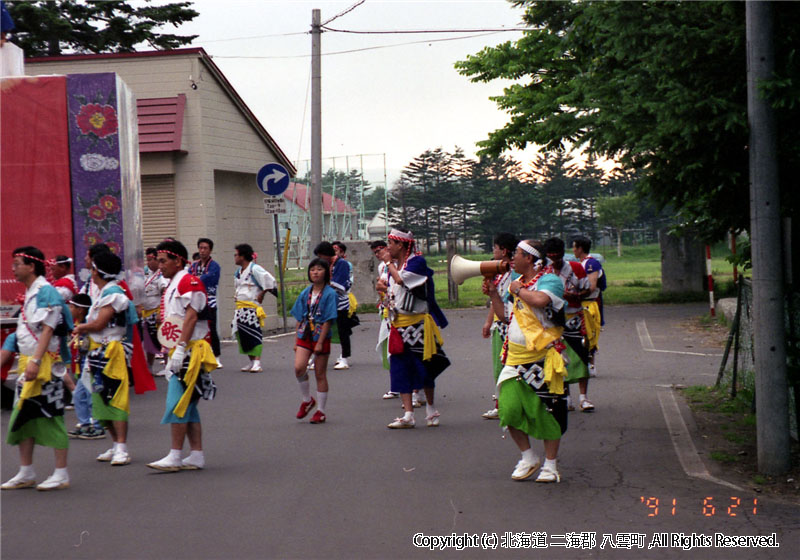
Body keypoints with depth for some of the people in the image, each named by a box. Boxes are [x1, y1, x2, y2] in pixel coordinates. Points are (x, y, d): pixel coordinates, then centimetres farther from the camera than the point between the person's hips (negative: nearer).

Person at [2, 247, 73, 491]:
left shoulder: (46, 292, -12)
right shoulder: (30, 294, 17)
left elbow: (48, 329, -20)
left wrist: (35, 361, -27)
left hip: (45, 363, -10)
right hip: (28, 364, 10)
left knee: (51, 416, -6)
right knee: (23, 416, 10)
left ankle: (61, 474, -2)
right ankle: (26, 473, 17)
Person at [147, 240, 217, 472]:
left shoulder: (189, 282, -11)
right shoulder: (172, 286, 21)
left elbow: (191, 317, -19)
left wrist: (180, 348, -23)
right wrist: (170, 356, 20)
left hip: (189, 351, -10)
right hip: (179, 354, 10)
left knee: (178, 404, -11)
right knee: (187, 406, 9)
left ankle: (175, 457, -10)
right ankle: (197, 456, 11)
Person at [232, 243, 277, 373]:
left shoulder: (255, 269, -12)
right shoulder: (238, 272, 16)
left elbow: (269, 280, -19)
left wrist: (262, 294, -11)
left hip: (252, 307, -9)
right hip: (240, 308, 9)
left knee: (254, 334, -14)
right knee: (243, 335, 9)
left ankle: (257, 363, -16)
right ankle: (251, 362, 18)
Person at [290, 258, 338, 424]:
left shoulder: (329, 293, -6)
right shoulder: (305, 293, 9)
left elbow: (328, 320, -10)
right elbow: (300, 318, 13)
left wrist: (320, 342, -15)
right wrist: (296, 340, 10)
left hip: (321, 337, -4)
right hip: (304, 335, 4)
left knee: (320, 374, 3)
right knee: (299, 368, -15)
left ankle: (321, 411, 14)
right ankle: (307, 400, 9)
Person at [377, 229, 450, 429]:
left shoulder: (417, 262, -9)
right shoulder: (394, 264, 13)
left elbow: (401, 280, -23)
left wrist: (389, 262, -9)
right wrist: (384, 289, 1)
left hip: (417, 323, -7)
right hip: (398, 324, 7)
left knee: (423, 366, 2)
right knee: (400, 367, -1)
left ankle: (431, 409, 20)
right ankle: (408, 414, -2)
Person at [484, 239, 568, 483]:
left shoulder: (549, 280, -9)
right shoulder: (517, 281, 16)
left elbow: (540, 300, -32)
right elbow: (505, 313, 26)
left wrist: (518, 290, -15)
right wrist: (493, 294, 11)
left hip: (542, 356, -7)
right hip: (515, 356, 7)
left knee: (547, 410, 0)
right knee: (508, 408, -3)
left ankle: (550, 464, 11)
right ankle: (528, 458, 14)